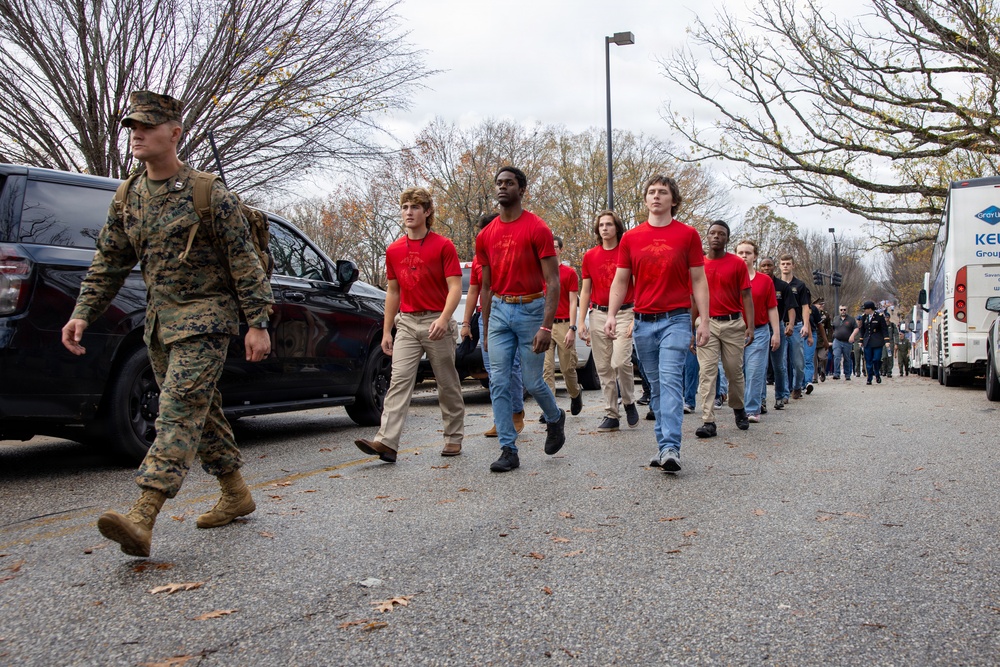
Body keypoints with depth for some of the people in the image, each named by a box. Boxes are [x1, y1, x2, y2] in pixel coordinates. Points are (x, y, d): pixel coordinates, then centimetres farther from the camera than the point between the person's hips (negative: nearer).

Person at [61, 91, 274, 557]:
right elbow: (108, 264, 15)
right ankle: (236, 494, 27)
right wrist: (83, 313, 5)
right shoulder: (127, 200, 10)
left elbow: (244, 261, -9)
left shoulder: (209, 195, -9)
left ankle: (142, 519, -23)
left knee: (179, 411, -15)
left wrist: (257, 323, -13)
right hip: (159, 321, 7)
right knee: (201, 410, 13)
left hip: (204, 317, -7)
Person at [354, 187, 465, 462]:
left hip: (437, 323, -3)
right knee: (399, 380, -8)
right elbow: (393, 291, 16)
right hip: (406, 323, 4)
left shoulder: (444, 246, -4)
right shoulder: (394, 250, 10)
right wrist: (386, 330, 13)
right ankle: (387, 442, -16)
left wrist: (443, 319, -25)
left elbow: (455, 287, -10)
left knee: (447, 384, 7)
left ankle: (454, 438, 21)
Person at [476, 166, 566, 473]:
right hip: (499, 312, 5)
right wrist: (485, 329, 14)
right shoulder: (486, 235, 9)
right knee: (499, 384, -1)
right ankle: (508, 450, 7)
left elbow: (552, 281, -10)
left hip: (531, 309, -4)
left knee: (532, 382, 3)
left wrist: (546, 326, -19)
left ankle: (555, 419, 35)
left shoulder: (537, 228, -6)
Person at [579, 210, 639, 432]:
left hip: (623, 314, -4)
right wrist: (582, 321, 5)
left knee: (620, 362, -17)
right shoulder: (590, 256, 10)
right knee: (603, 367, 4)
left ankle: (629, 402, 9)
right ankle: (611, 415, 12)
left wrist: (636, 319, -10)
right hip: (598, 314, 4)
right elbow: (585, 290, 12)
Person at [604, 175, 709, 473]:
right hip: (643, 321, 3)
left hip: (676, 319, -3)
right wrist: (611, 314, -3)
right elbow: (620, 280, 10)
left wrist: (704, 320, -3)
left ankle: (671, 448, -17)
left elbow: (698, 281, 3)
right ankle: (663, 445, 16)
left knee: (670, 379, -15)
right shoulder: (631, 237, 9)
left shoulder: (687, 234, 3)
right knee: (656, 385, 9)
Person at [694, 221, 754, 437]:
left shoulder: (738, 264, 2)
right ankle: (708, 422, -7)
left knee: (735, 371, 7)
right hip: (707, 324, 1)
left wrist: (750, 326, -6)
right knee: (707, 372, -6)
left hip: (733, 323, 0)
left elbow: (746, 296, 2)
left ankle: (739, 409, 32)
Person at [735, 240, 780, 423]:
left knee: (755, 372, -4)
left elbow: (772, 308, 7)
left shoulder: (765, 280, 5)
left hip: (759, 332, 0)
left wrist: (776, 333, 2)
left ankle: (752, 409, 2)